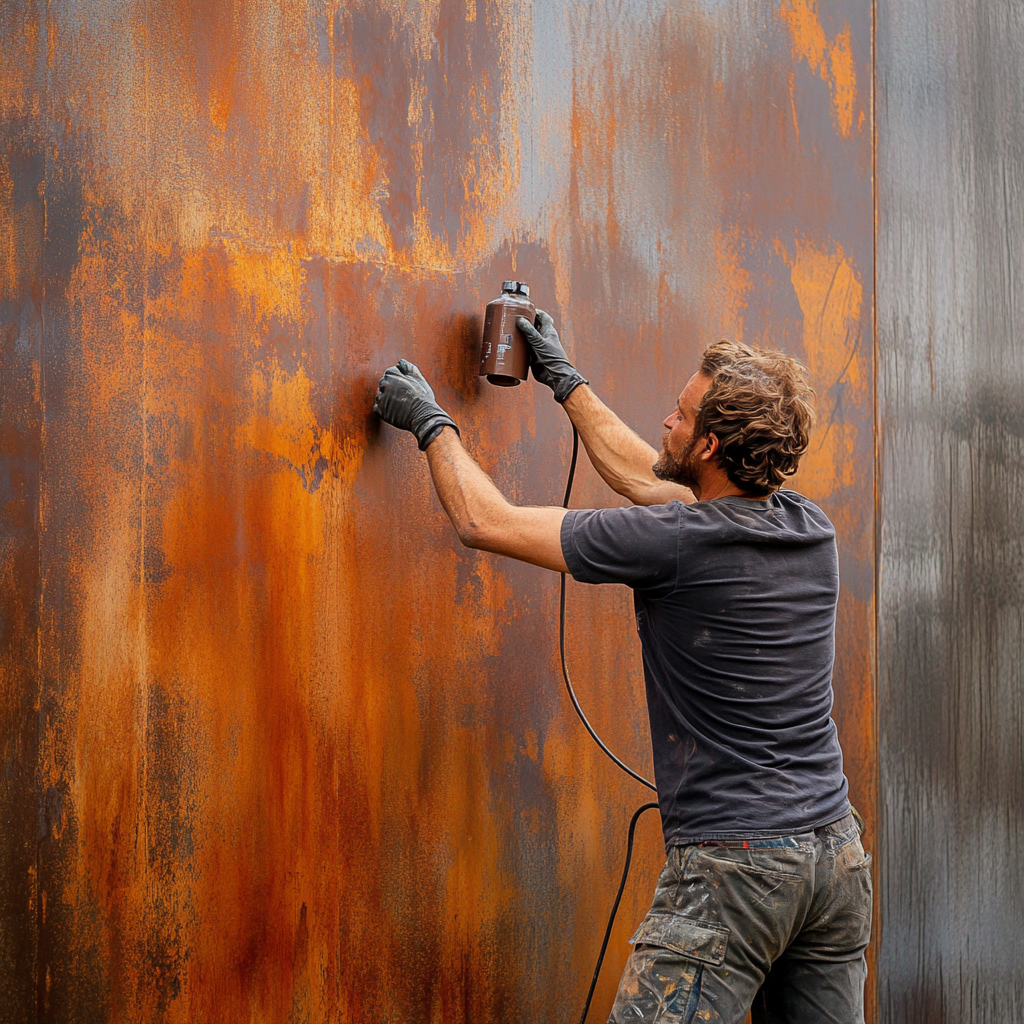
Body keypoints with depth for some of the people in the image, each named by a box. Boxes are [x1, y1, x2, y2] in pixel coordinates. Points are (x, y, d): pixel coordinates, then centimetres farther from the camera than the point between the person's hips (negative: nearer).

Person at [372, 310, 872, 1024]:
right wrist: (565, 379, 30)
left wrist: (431, 422, 11)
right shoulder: (812, 529, 5)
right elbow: (642, 479, 22)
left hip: (738, 861, -8)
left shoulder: (677, 543, -16)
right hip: (840, 853, 8)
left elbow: (484, 521, -6)